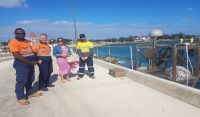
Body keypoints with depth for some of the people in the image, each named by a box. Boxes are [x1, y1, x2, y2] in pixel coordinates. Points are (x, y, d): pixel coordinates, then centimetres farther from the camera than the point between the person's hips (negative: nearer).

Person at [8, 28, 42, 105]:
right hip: (21, 64, -8)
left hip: (30, 63, 8)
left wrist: (34, 60, 2)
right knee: (21, 81, -2)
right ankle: (20, 98, 10)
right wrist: (30, 62, -21)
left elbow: (31, 51, 18)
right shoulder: (13, 42, -11)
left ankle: (31, 92, 32)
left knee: (30, 79, 17)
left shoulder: (26, 41, 13)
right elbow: (17, 56, -20)